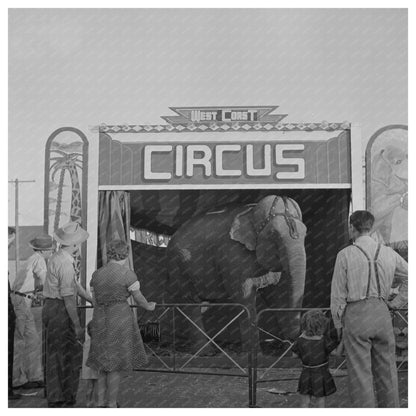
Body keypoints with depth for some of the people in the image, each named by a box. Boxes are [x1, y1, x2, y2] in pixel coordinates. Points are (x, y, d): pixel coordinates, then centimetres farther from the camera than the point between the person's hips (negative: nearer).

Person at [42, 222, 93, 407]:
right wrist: (77, 325, -18)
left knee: (54, 355, 15)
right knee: (70, 354, -1)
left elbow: (75, 285, 19)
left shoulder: (56, 258, 11)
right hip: (60, 310, -10)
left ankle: (54, 398, 24)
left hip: (50, 309, 10)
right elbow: (68, 297, -21)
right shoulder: (65, 264, -20)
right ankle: (65, 398, 5)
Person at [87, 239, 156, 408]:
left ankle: (100, 402, 17)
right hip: (120, 318, -5)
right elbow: (139, 298, -1)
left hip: (100, 318, 5)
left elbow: (95, 300, 12)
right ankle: (111, 404, 8)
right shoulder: (127, 274, -9)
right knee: (116, 364, 3)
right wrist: (149, 306, 19)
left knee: (103, 361, 16)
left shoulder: (96, 274, 6)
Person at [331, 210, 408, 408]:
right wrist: (395, 303, 15)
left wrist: (338, 324, 7)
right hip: (381, 312, 4)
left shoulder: (345, 255, -6)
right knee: (386, 371, 13)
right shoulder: (388, 254, 4)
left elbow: (338, 294, -3)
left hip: (355, 314, -4)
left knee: (360, 374, 1)